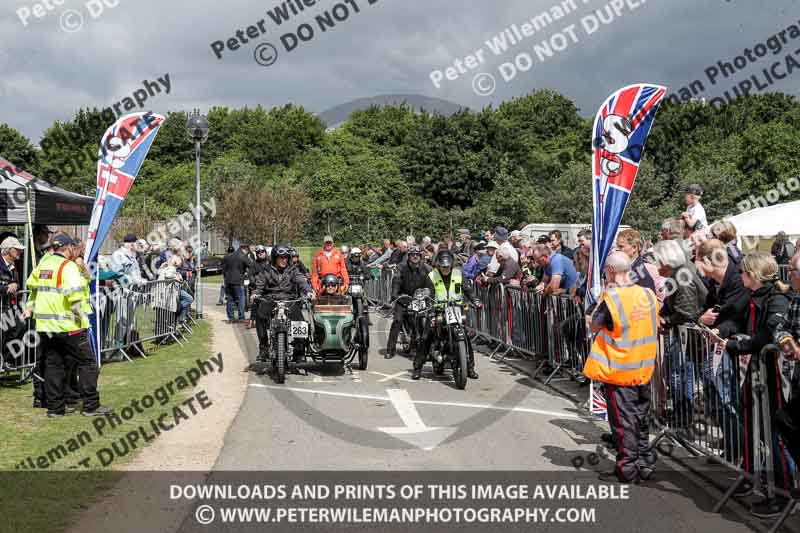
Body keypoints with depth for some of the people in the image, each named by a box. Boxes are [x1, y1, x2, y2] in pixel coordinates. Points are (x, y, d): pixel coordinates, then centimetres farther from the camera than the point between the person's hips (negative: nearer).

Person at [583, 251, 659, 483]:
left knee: (623, 422, 4)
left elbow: (594, 326, -6)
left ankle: (627, 470, 11)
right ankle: (645, 463, 27)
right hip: (644, 369, 6)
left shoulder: (611, 299, -19)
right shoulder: (648, 295, -2)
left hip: (619, 371, -6)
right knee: (641, 419, 17)